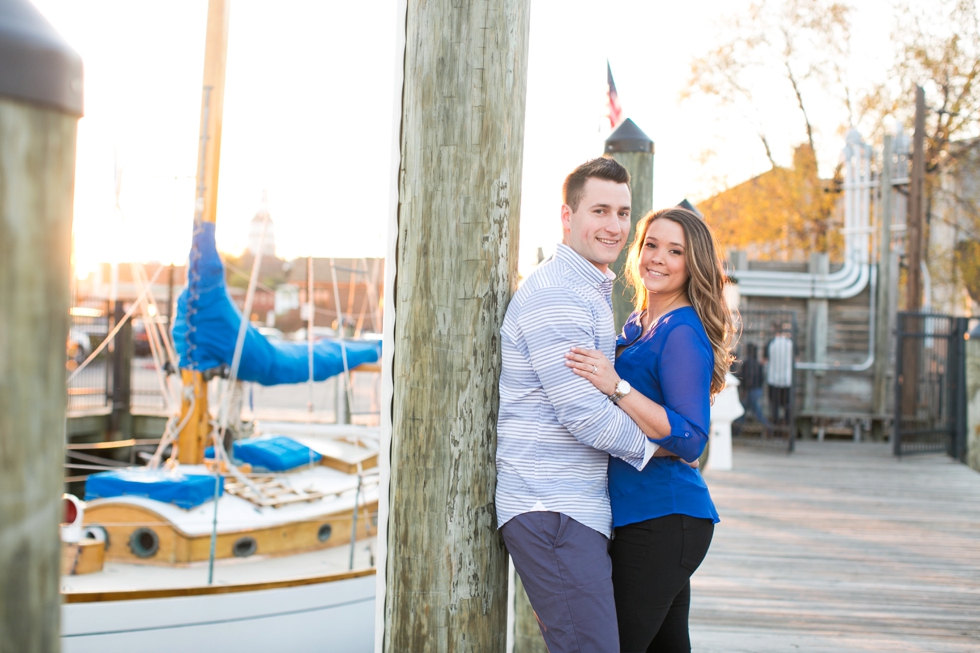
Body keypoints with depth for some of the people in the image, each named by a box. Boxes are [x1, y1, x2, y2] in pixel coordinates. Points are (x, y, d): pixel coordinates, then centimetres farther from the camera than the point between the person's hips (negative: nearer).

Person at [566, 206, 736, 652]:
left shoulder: (683, 333, -13)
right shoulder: (637, 326, 15)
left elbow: (690, 440, -22)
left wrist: (617, 387, -28)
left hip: (662, 520, -10)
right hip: (658, 516, 10)